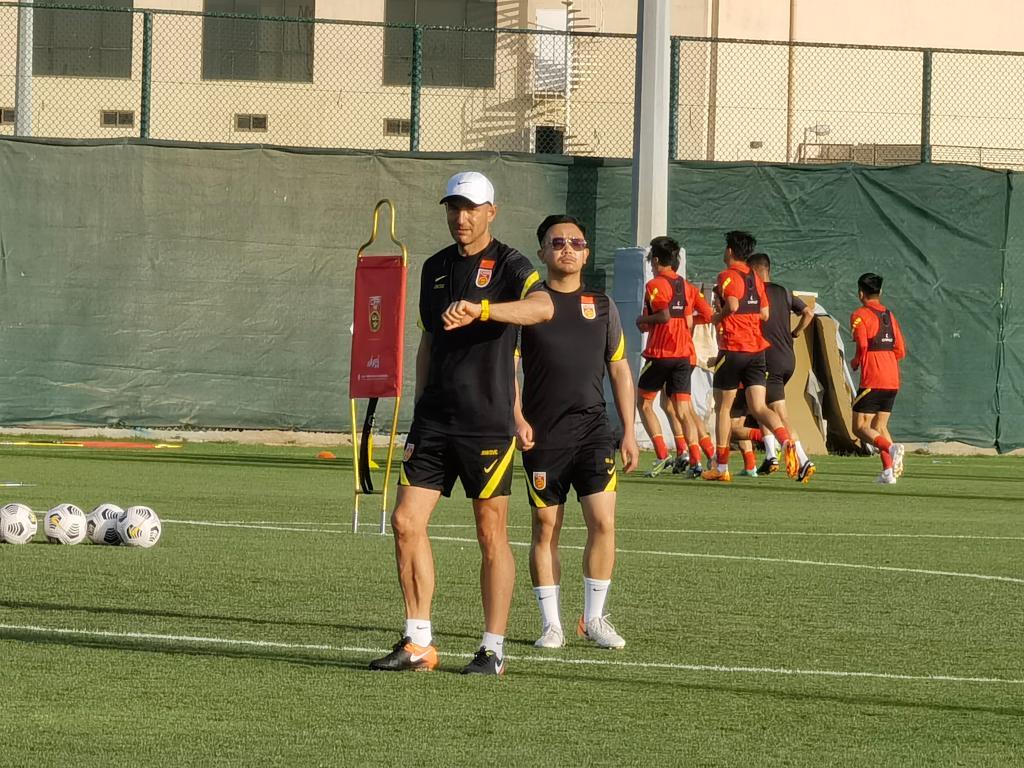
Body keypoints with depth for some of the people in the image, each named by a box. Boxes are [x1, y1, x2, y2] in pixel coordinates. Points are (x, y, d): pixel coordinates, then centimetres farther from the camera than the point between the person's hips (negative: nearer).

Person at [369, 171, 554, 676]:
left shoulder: (509, 265, -5)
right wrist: (420, 413, 17)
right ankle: (418, 643, 5)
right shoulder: (435, 268, 15)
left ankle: (493, 649, 6)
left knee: (491, 534, -1)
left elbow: (543, 308, -27)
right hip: (434, 422, 6)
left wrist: (480, 309, -42)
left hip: (487, 423, -6)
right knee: (406, 522, -2)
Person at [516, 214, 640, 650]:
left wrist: (629, 432, 10)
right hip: (542, 434, -2)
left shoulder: (602, 306, 12)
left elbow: (619, 370, 15)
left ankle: (594, 618, 4)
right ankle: (551, 623, 9)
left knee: (603, 521, -8)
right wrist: (516, 417, -13)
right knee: (546, 528, 2)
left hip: (593, 429, 2)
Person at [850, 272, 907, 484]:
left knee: (860, 427, -3)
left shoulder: (860, 315, -4)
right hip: (892, 380, 7)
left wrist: (856, 362, 4)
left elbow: (862, 345, -15)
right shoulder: (889, 316, 15)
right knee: (879, 426, 14)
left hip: (872, 380, -7)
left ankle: (891, 448, -28)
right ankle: (888, 470, 0)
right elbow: (900, 351, 14)